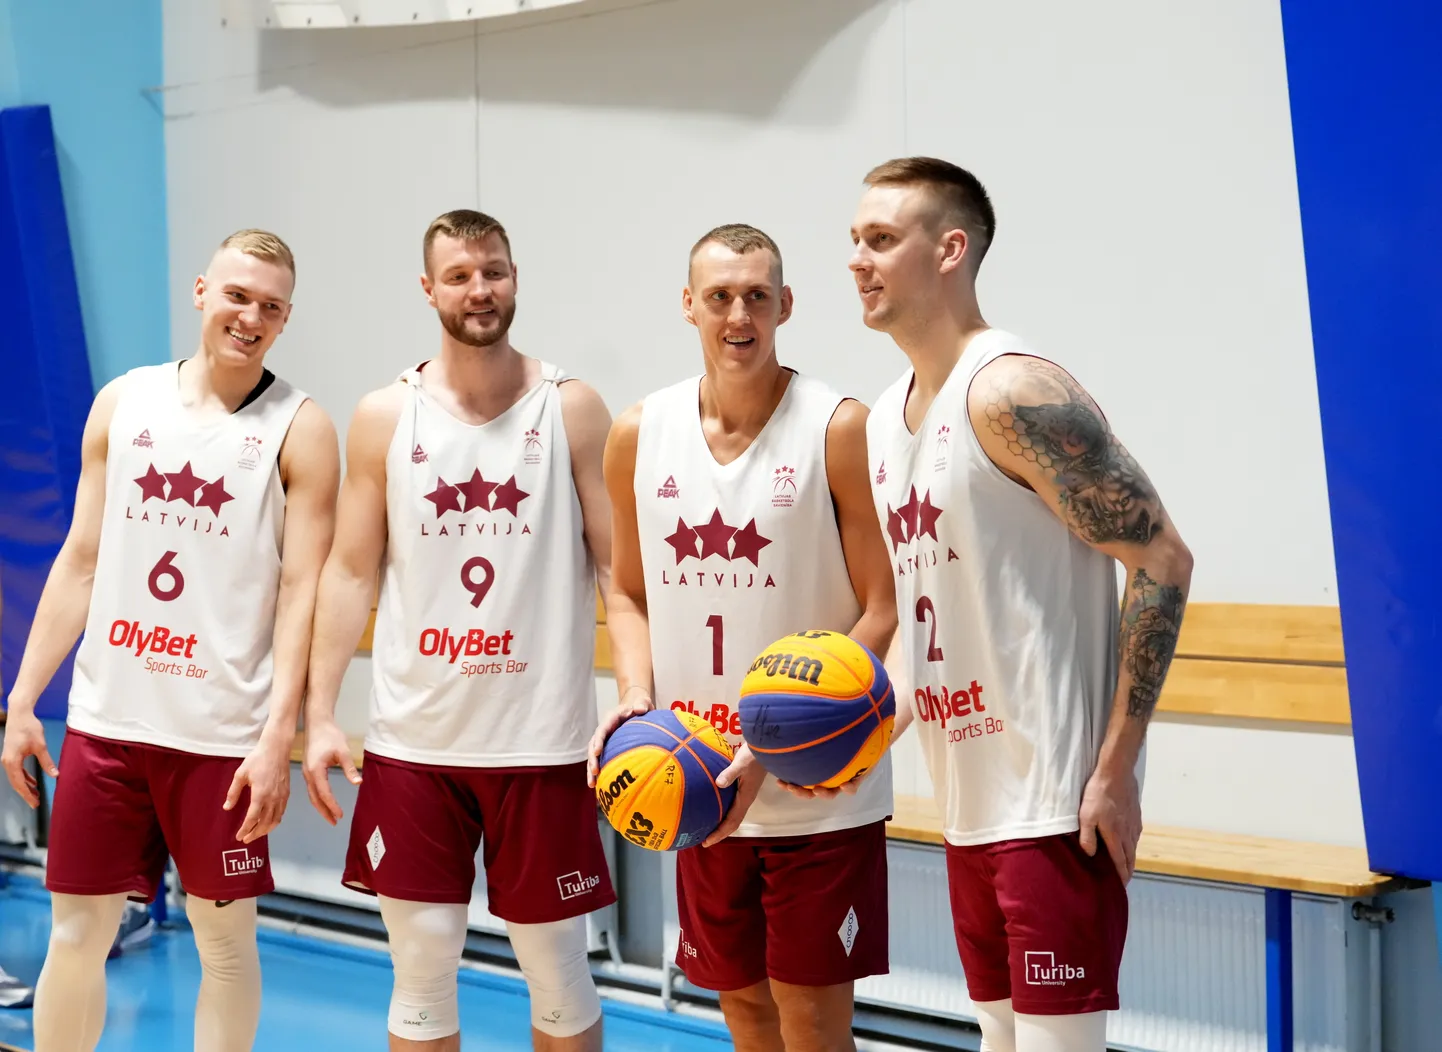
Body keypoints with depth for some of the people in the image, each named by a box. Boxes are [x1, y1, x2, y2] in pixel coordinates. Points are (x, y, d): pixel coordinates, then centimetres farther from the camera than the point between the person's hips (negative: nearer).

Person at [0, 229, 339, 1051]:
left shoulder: (299, 429, -2)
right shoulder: (123, 402, 8)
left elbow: (302, 591, -8)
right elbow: (80, 563, 10)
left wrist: (279, 734, -16)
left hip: (223, 732, -3)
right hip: (106, 715, 3)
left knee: (225, 935, 7)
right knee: (76, 930, 9)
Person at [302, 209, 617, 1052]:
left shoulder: (573, 410, 0)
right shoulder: (386, 416, 4)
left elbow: (618, 566, -1)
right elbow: (352, 571, 5)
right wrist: (320, 715, -1)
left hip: (541, 740, -1)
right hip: (414, 738, 1)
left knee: (558, 966, 7)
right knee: (421, 966, 7)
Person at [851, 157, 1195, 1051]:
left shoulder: (1014, 392, -15)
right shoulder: (886, 417, 12)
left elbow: (1162, 561, -18)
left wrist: (1115, 768, -20)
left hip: (1055, 802, -8)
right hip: (971, 803, 9)